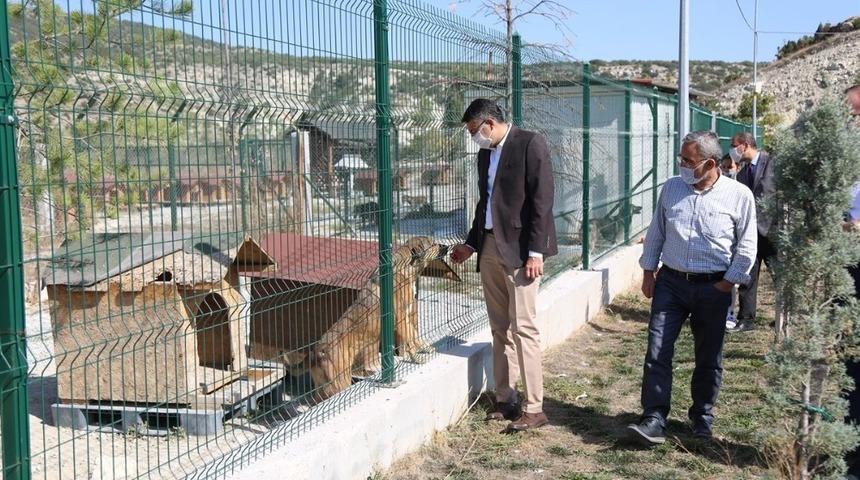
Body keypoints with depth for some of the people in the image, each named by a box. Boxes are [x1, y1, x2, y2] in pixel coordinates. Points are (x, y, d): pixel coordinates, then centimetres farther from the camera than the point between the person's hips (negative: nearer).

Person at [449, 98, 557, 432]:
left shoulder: (530, 144, -8)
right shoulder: (485, 153, 15)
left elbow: (542, 200, -13)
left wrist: (535, 252, -17)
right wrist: (471, 244, 20)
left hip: (519, 249, -8)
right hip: (490, 247, 8)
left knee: (523, 327, -7)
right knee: (500, 329, 10)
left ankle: (533, 408, -1)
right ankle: (505, 400, 18)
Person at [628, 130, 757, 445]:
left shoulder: (739, 195, -6)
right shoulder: (671, 188, 4)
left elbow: (746, 247, -1)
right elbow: (655, 233, 12)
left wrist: (727, 283, -5)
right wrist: (648, 273, 9)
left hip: (713, 288, -2)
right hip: (671, 282, 2)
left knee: (708, 358, 10)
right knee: (657, 351, -6)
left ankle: (702, 418, 27)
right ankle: (654, 420, -2)